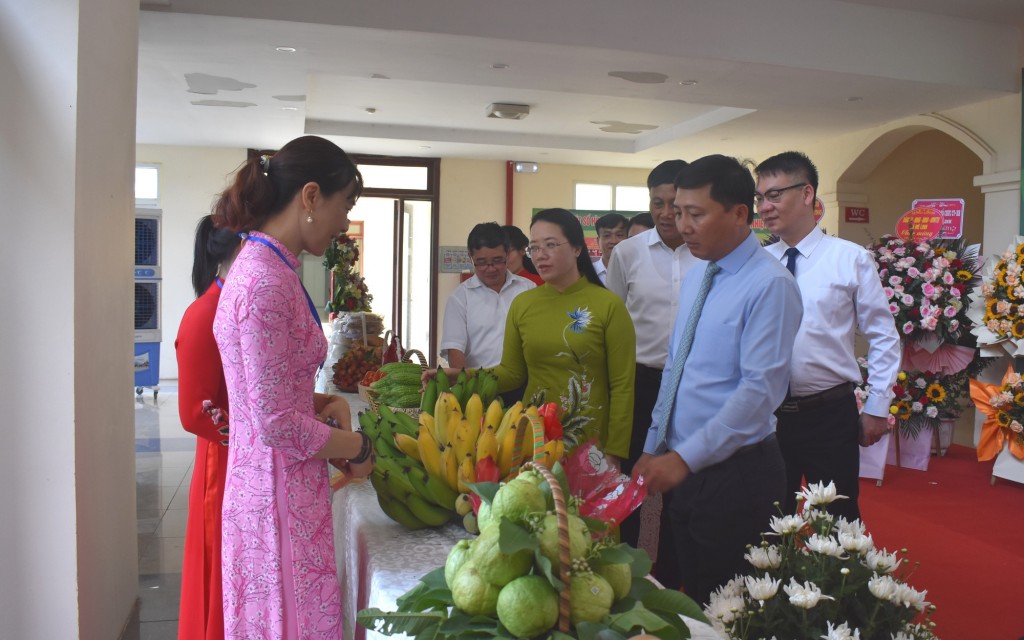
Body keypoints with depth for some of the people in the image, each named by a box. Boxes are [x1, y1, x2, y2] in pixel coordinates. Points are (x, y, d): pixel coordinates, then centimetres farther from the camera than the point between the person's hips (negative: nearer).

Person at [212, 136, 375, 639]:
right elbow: (276, 424, -22)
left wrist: (328, 403, 1)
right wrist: (358, 446, -9)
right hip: (280, 498, -9)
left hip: (283, 489, 9)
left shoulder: (267, 268, 9)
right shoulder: (265, 284, -21)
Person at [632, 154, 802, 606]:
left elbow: (760, 390, -21)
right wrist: (654, 449, 12)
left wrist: (684, 458, -22)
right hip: (684, 468, 7)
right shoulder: (694, 277, 9)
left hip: (735, 473, -7)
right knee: (693, 601, 19)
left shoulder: (769, 284, -16)